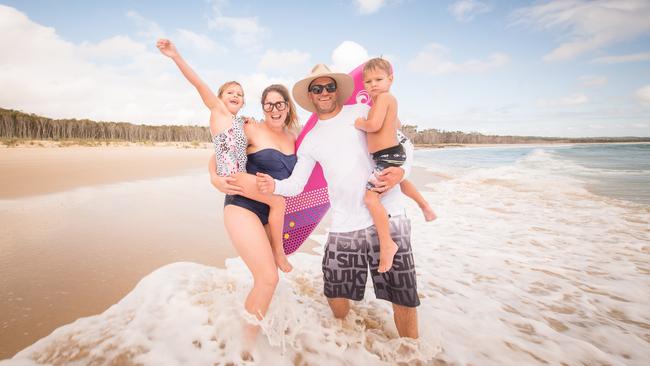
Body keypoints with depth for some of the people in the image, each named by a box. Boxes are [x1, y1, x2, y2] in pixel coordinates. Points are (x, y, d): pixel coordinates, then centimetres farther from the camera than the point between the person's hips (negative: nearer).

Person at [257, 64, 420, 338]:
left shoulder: (362, 113, 5)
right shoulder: (310, 140, 13)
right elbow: (296, 184, 9)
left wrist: (401, 170, -13)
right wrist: (274, 186, -13)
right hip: (344, 226, 3)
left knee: (403, 299, 1)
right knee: (336, 299, 8)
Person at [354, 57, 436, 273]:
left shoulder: (384, 96, -15)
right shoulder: (389, 100, 14)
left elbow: (374, 125, -28)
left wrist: (359, 124, -10)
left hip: (387, 156, -11)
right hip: (392, 153, 11)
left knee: (370, 196, -20)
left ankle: (386, 244, -16)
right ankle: (426, 208, 56)